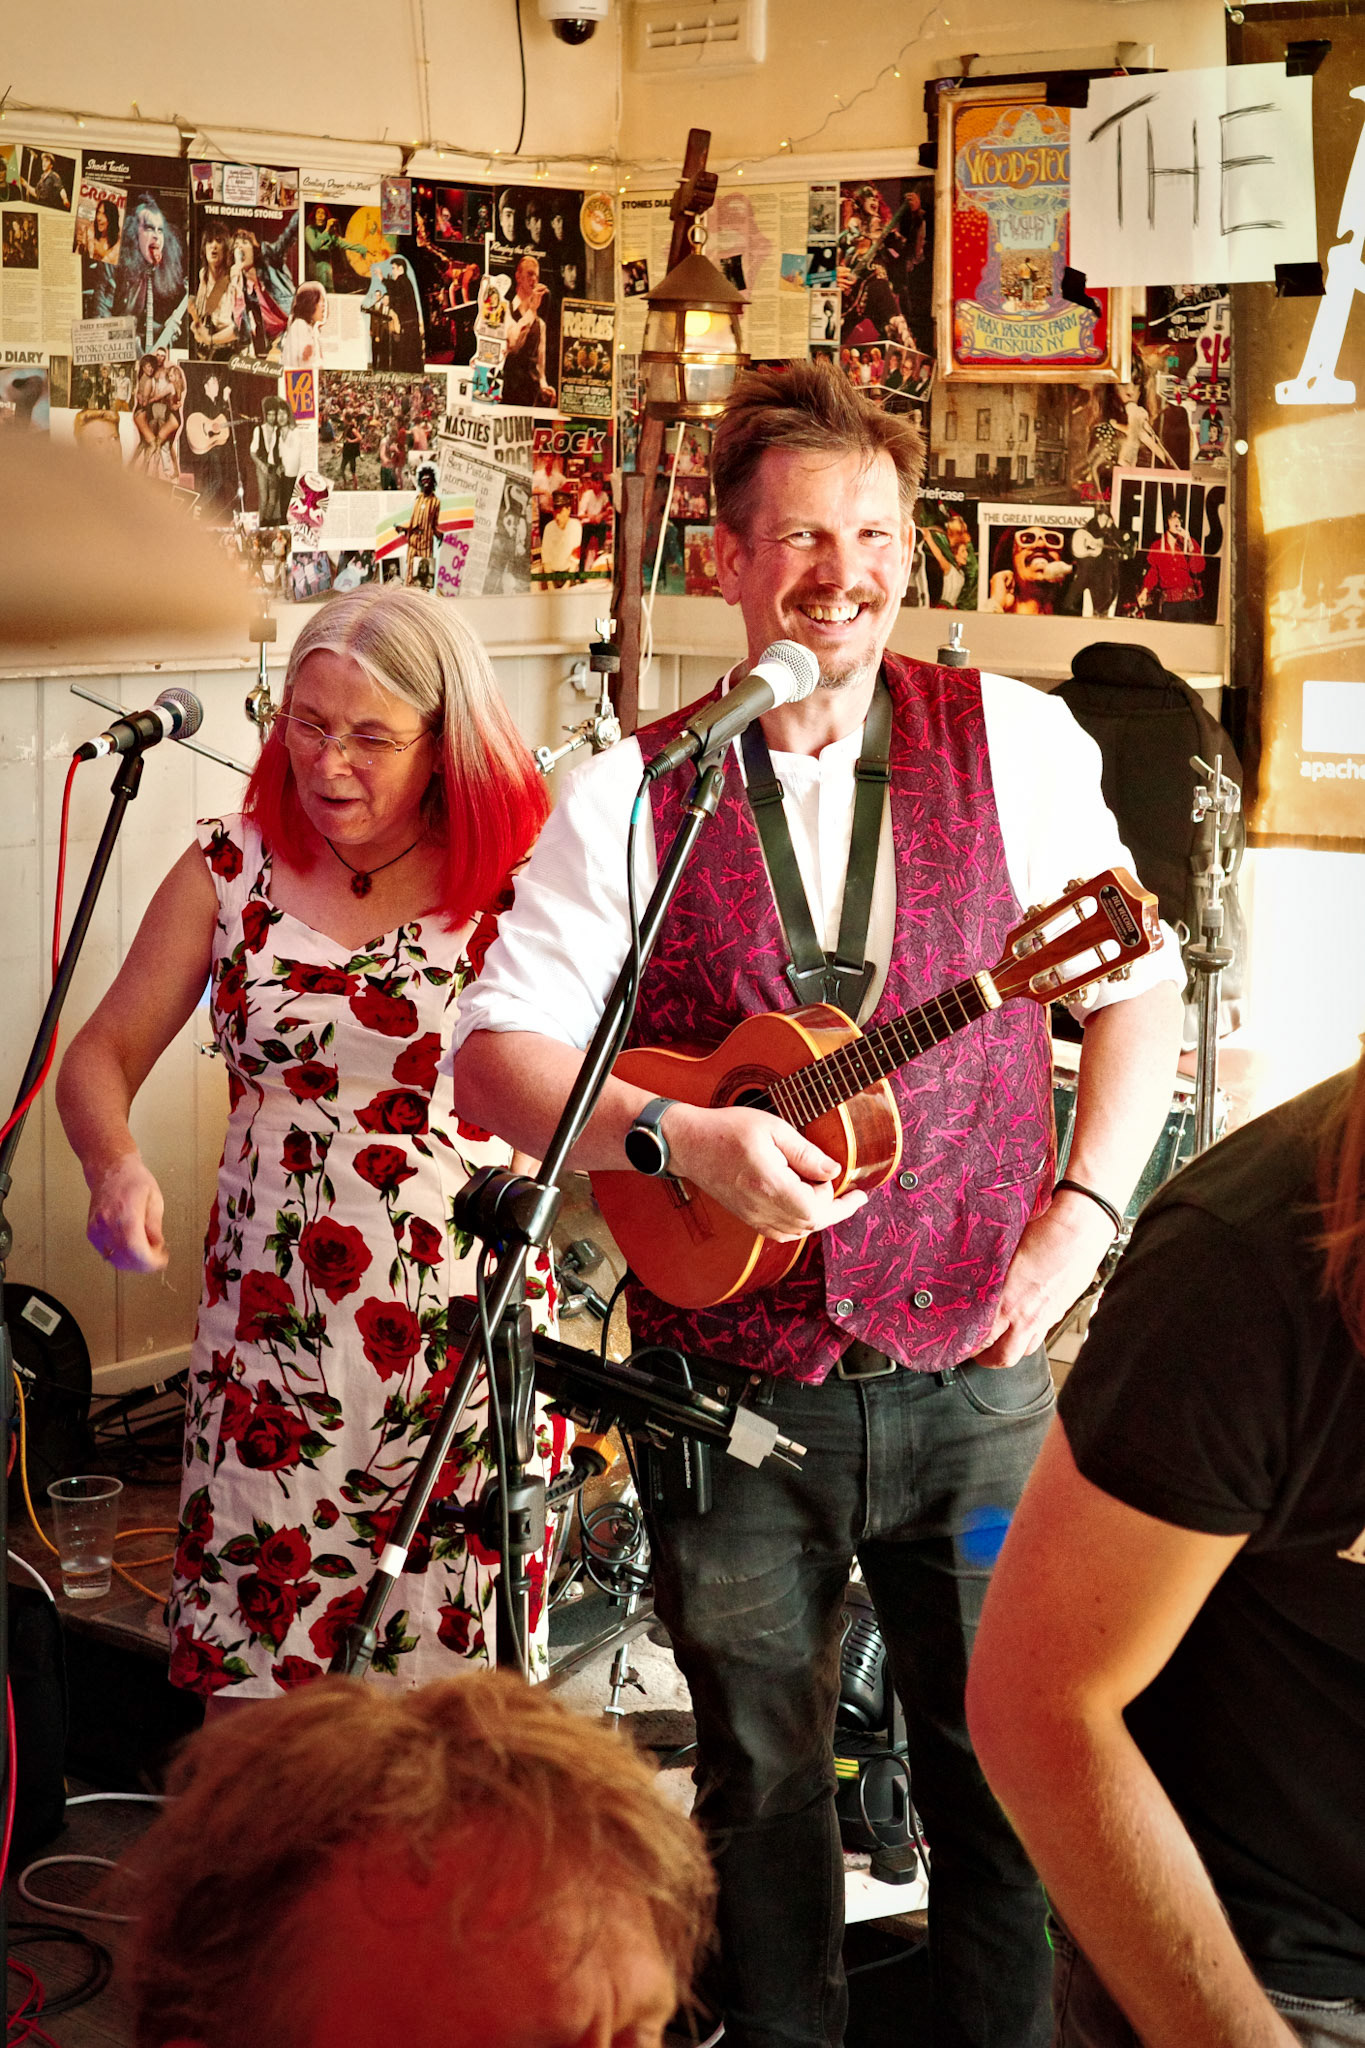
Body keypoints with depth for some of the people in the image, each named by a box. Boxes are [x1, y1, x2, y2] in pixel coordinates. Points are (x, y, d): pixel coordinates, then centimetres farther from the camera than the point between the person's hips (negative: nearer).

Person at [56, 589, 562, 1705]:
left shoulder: (515, 886, -3)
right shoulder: (231, 870, 4)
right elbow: (103, 1053, 7)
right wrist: (114, 1163, -13)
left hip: (465, 1338, -2)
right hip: (270, 1328, 2)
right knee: (257, 1685, 5)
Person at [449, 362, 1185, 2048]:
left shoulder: (1016, 744, 1)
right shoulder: (628, 799, -1)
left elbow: (1139, 983, 6)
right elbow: (491, 1056, -4)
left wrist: (1081, 1217, -6)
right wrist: (683, 1138, -20)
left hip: (969, 1366, 0)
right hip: (731, 1382, 0)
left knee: (1001, 1768, 7)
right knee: (758, 1780, 13)